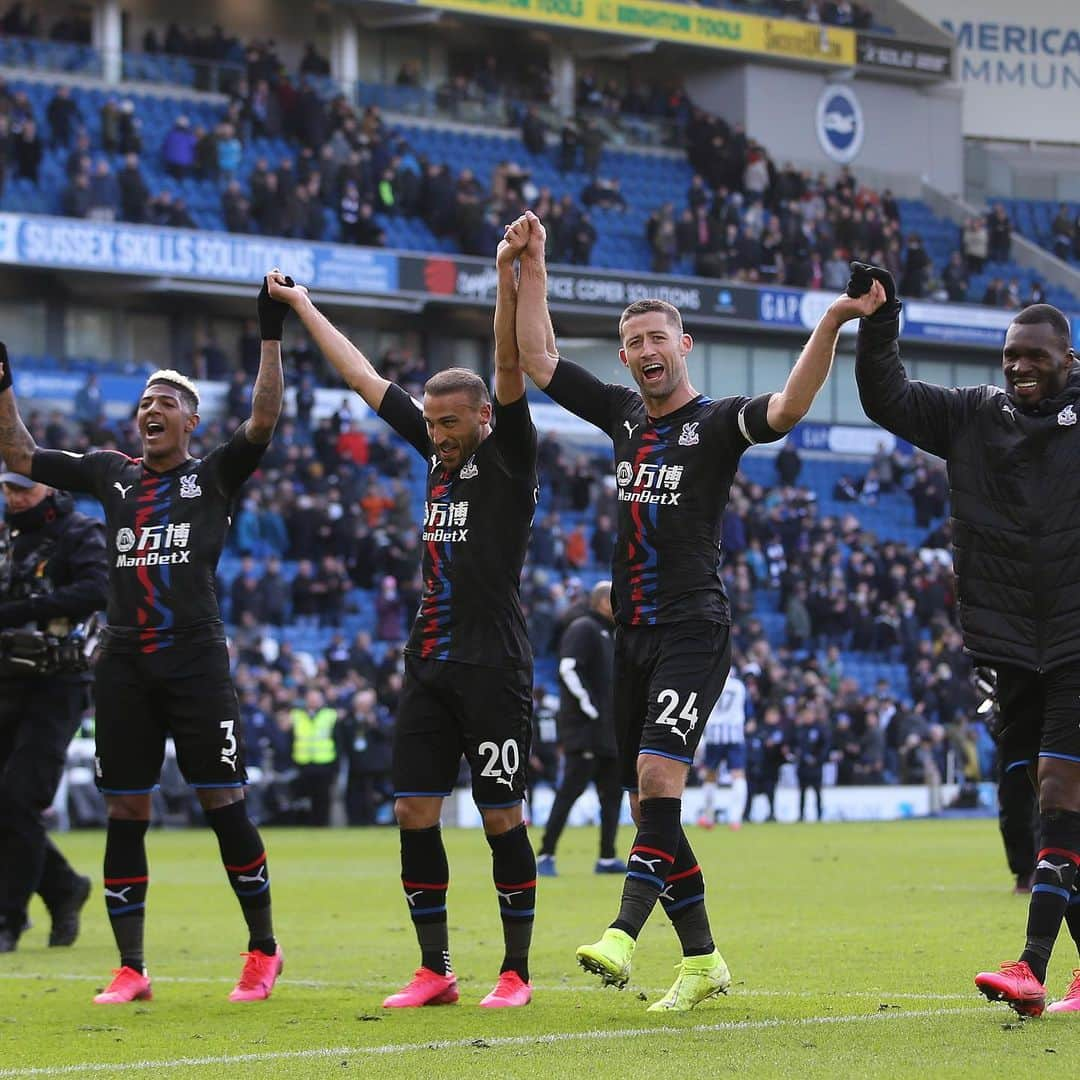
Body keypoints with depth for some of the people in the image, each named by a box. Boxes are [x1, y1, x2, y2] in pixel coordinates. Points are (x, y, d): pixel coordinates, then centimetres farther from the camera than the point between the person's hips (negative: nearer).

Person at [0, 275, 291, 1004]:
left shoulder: (215, 475, 5)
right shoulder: (111, 474, 15)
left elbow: (263, 422, -9)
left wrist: (271, 338, -14)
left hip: (196, 662, -4)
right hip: (124, 664, 4)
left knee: (224, 804, -3)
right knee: (125, 813, 3)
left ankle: (263, 949, 10)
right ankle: (130, 969, 8)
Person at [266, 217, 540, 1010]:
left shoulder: (509, 458, -4)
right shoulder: (440, 454, 13)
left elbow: (510, 369, -18)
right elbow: (364, 378, 20)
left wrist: (509, 276, -30)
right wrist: (301, 307, 26)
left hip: (493, 667, -7)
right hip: (430, 664, 7)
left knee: (502, 818, -3)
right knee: (415, 812, 3)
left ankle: (516, 974, 6)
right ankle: (435, 972, 10)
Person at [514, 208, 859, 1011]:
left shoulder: (717, 423, -3)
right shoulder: (623, 415, 14)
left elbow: (788, 407, -22)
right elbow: (538, 358, 18)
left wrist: (831, 327, -35)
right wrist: (533, 266, 12)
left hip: (693, 628, -7)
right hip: (633, 634, 7)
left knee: (658, 776, -22)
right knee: (647, 799, 6)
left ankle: (623, 936, -34)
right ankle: (703, 960, 12)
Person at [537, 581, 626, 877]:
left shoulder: (606, 633, 21)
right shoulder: (583, 629, -8)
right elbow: (569, 669, -20)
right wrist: (590, 708, -21)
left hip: (607, 732, 10)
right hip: (584, 730, -10)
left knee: (612, 792, 9)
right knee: (571, 789, -11)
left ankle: (607, 858, 12)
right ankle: (546, 855, -8)